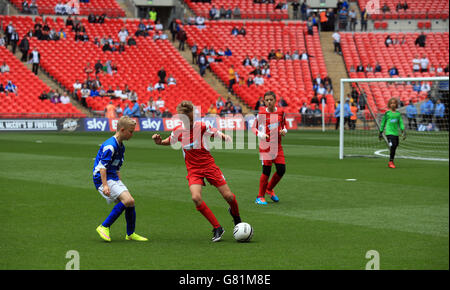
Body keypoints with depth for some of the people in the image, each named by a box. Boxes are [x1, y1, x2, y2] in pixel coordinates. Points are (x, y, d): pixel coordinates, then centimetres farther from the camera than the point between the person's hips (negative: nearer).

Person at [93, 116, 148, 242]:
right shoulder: (110, 145, -16)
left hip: (114, 179, 10)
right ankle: (104, 227, -17)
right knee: (126, 200, -22)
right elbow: (102, 166, -22)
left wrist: (121, 186, 27)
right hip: (103, 179, -10)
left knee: (130, 202, 3)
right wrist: (105, 185, -29)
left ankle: (130, 234, 16)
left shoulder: (121, 146, 16)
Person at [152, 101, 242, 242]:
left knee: (228, 196, -4)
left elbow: (217, 134, 2)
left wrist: (225, 137, -20)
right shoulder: (177, 131, -2)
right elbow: (169, 142, 18)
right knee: (196, 197, -24)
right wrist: (159, 141, -2)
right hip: (193, 170, 1)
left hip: (209, 165, -1)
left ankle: (235, 215, 34)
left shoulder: (202, 126, -9)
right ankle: (217, 228, -10)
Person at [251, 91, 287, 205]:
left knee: (281, 169, -1)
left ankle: (269, 189, 25)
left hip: (277, 145, 4)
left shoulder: (281, 112, 4)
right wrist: (260, 134, -15)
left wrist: (284, 131, -2)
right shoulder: (261, 113, -5)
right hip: (265, 144, -4)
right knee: (266, 170, -10)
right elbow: (254, 127, 4)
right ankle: (260, 196, 3)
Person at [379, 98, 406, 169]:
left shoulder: (398, 114, 10)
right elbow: (383, 123, 7)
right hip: (389, 132, -4)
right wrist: (381, 132, 9)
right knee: (392, 146, -19)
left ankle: (391, 162, 20)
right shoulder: (387, 113, 1)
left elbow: (401, 123, 12)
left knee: (395, 147, 6)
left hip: (396, 133, 5)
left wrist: (403, 131, 0)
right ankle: (391, 162, -10)